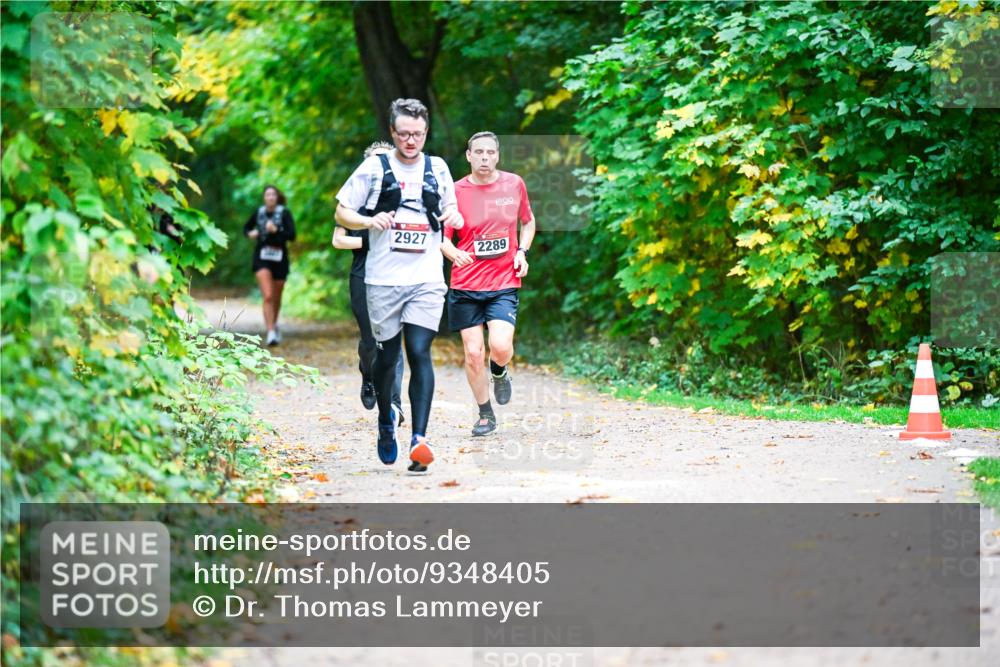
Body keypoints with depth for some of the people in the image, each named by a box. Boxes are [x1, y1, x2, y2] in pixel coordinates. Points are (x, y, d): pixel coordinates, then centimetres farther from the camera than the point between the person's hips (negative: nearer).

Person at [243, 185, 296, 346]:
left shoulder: (284, 213, -4)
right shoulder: (258, 213, 3)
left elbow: (292, 235, -12)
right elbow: (246, 228, 20)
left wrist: (276, 230, -26)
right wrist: (250, 233, -3)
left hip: (279, 257, 0)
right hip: (261, 257, 0)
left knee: (276, 297, 15)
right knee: (267, 296, -15)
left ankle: (274, 324, 41)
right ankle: (271, 332, -19)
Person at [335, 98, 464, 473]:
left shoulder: (438, 169, 10)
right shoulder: (374, 168, 2)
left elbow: (450, 209, 22)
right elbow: (341, 213, 4)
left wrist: (454, 217, -2)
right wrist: (369, 220, -17)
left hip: (427, 279, 1)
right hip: (383, 279, 0)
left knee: (419, 352, -13)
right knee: (386, 355, 8)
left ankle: (419, 439, -19)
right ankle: (386, 422, 35)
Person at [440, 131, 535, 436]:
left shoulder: (514, 184, 3)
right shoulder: (456, 191, -3)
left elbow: (528, 222, 19)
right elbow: (443, 237, 1)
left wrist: (522, 252, 2)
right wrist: (454, 253, -22)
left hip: (504, 283, 0)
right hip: (466, 285, 0)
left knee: (501, 347, -19)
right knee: (473, 352, -1)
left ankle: (499, 372, 18)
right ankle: (485, 414, 18)